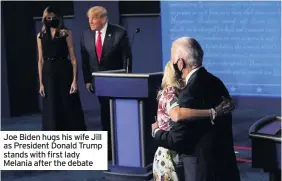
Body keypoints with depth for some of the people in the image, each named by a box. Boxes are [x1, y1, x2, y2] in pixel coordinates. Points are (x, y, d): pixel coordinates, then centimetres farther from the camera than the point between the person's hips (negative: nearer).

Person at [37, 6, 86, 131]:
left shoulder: (66, 33, 0)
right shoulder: (41, 36, 8)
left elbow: (73, 58, -4)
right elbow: (41, 61, 9)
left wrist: (74, 80, -11)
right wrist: (41, 83, 3)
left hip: (65, 73, -2)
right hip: (49, 75, 2)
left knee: (69, 108, 1)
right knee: (52, 110, 3)